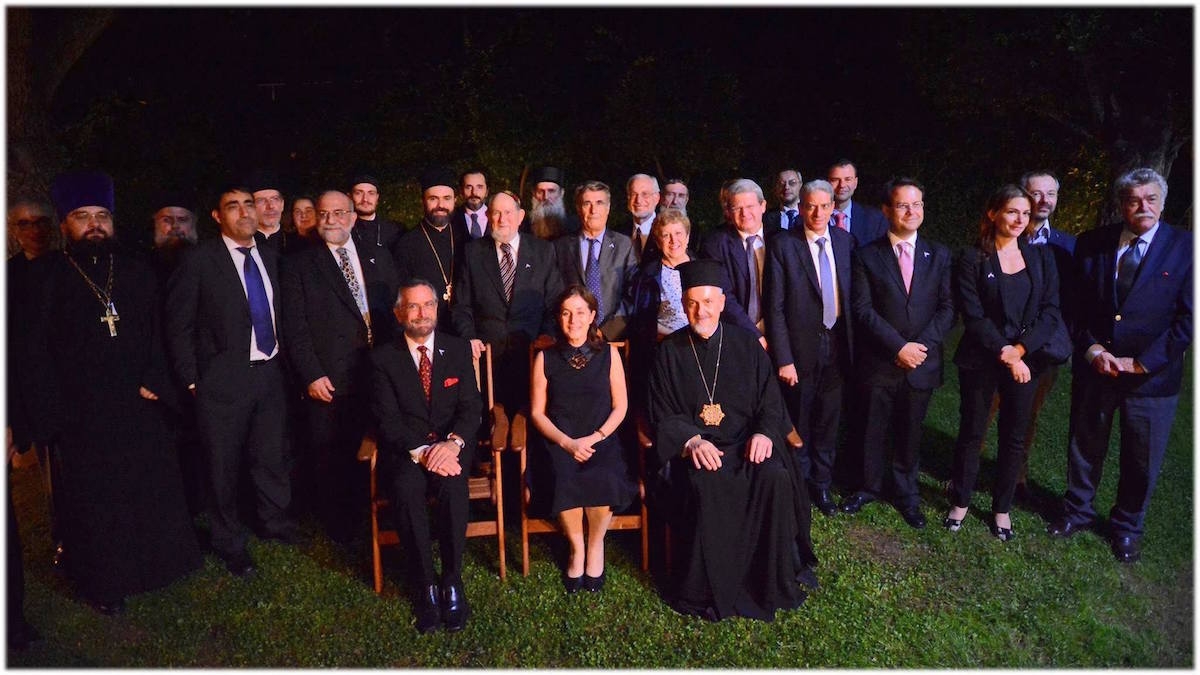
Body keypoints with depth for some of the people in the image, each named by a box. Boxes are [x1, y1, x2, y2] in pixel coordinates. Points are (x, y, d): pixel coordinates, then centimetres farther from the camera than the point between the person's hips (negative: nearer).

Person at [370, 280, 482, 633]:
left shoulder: (458, 349, 7)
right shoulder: (383, 357, 3)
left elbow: (471, 407, 0)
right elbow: (388, 420, -6)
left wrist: (453, 443, -21)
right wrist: (421, 452, -23)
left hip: (451, 445, 1)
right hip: (404, 449, 0)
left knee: (453, 485, -31)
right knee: (406, 489, -32)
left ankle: (452, 581, -16)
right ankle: (425, 585, -17)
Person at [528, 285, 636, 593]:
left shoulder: (608, 354, 6)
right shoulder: (546, 358, 6)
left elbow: (620, 406, 6)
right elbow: (537, 412, 5)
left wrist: (594, 438, -10)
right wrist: (567, 443, -10)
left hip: (601, 439, 0)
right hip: (558, 441, 0)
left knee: (602, 479, -31)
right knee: (563, 479, -31)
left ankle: (596, 544, -2)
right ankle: (577, 548, -4)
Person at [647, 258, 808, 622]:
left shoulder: (747, 345, 9)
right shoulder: (669, 352, 6)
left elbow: (771, 402, 9)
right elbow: (662, 416, 2)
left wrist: (764, 433, -13)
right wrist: (690, 441, -18)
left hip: (744, 443, 2)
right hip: (691, 446, -1)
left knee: (775, 478, -28)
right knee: (706, 486, -32)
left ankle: (770, 584, -10)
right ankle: (706, 590, -14)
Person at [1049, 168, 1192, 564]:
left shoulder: (1184, 248, -6)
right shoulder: (1091, 244, -1)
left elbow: (1186, 318, -9)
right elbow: (1077, 305, 3)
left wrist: (1143, 362, -14)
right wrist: (1091, 349, -10)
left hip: (1152, 376, -1)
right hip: (1093, 368, 2)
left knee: (1141, 461, 11)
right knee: (1084, 447, 17)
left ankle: (1126, 527, 34)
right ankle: (1078, 511, 39)